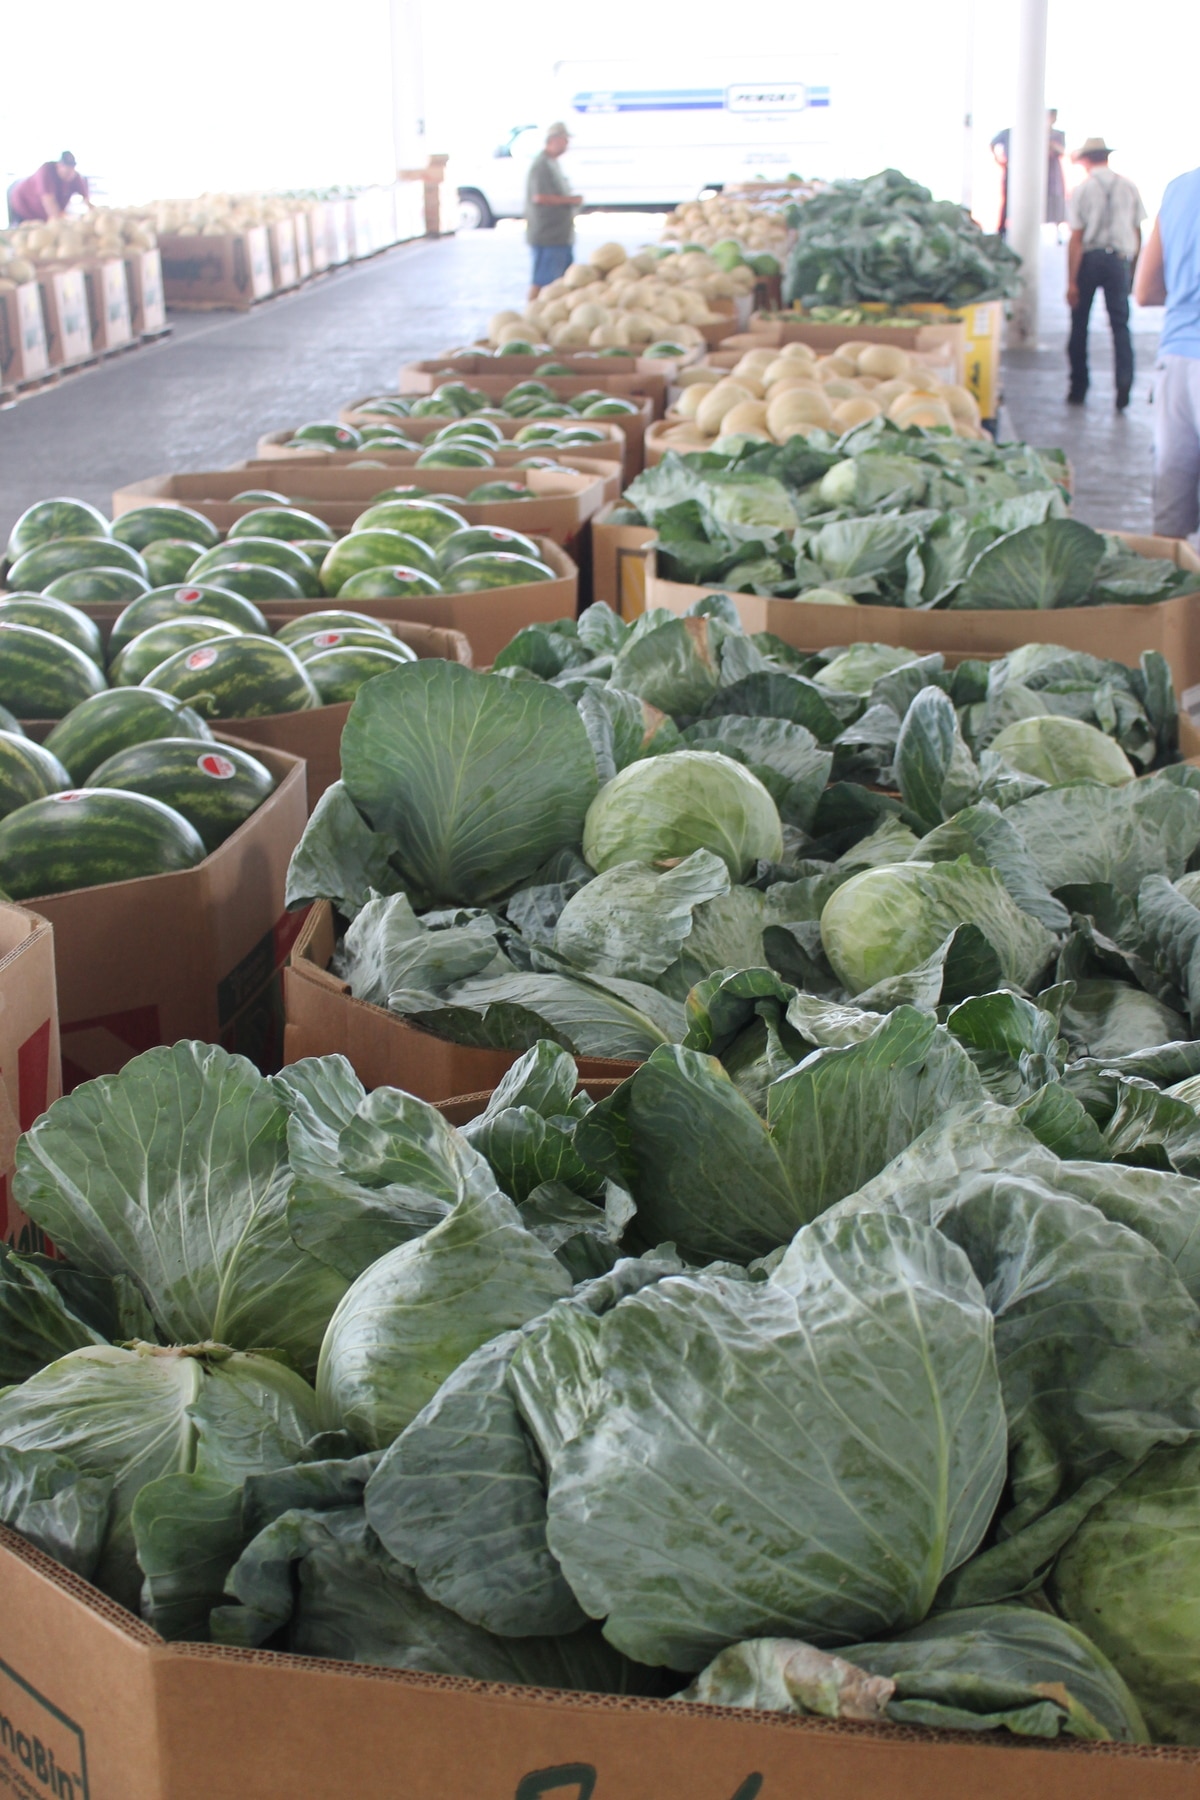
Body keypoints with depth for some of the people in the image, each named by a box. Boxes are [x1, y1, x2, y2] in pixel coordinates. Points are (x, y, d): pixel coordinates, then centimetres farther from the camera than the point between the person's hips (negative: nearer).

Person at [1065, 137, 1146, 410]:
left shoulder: (1082, 190, -7)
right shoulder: (1128, 187, 1)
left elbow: (1076, 238, -10)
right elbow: (1137, 232, 4)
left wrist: (1071, 282, -10)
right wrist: (1133, 269, 15)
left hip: (1088, 259, -1)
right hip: (1119, 260, 2)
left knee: (1079, 325, 11)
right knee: (1121, 324, 3)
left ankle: (1078, 390, 15)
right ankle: (1124, 385, -14)